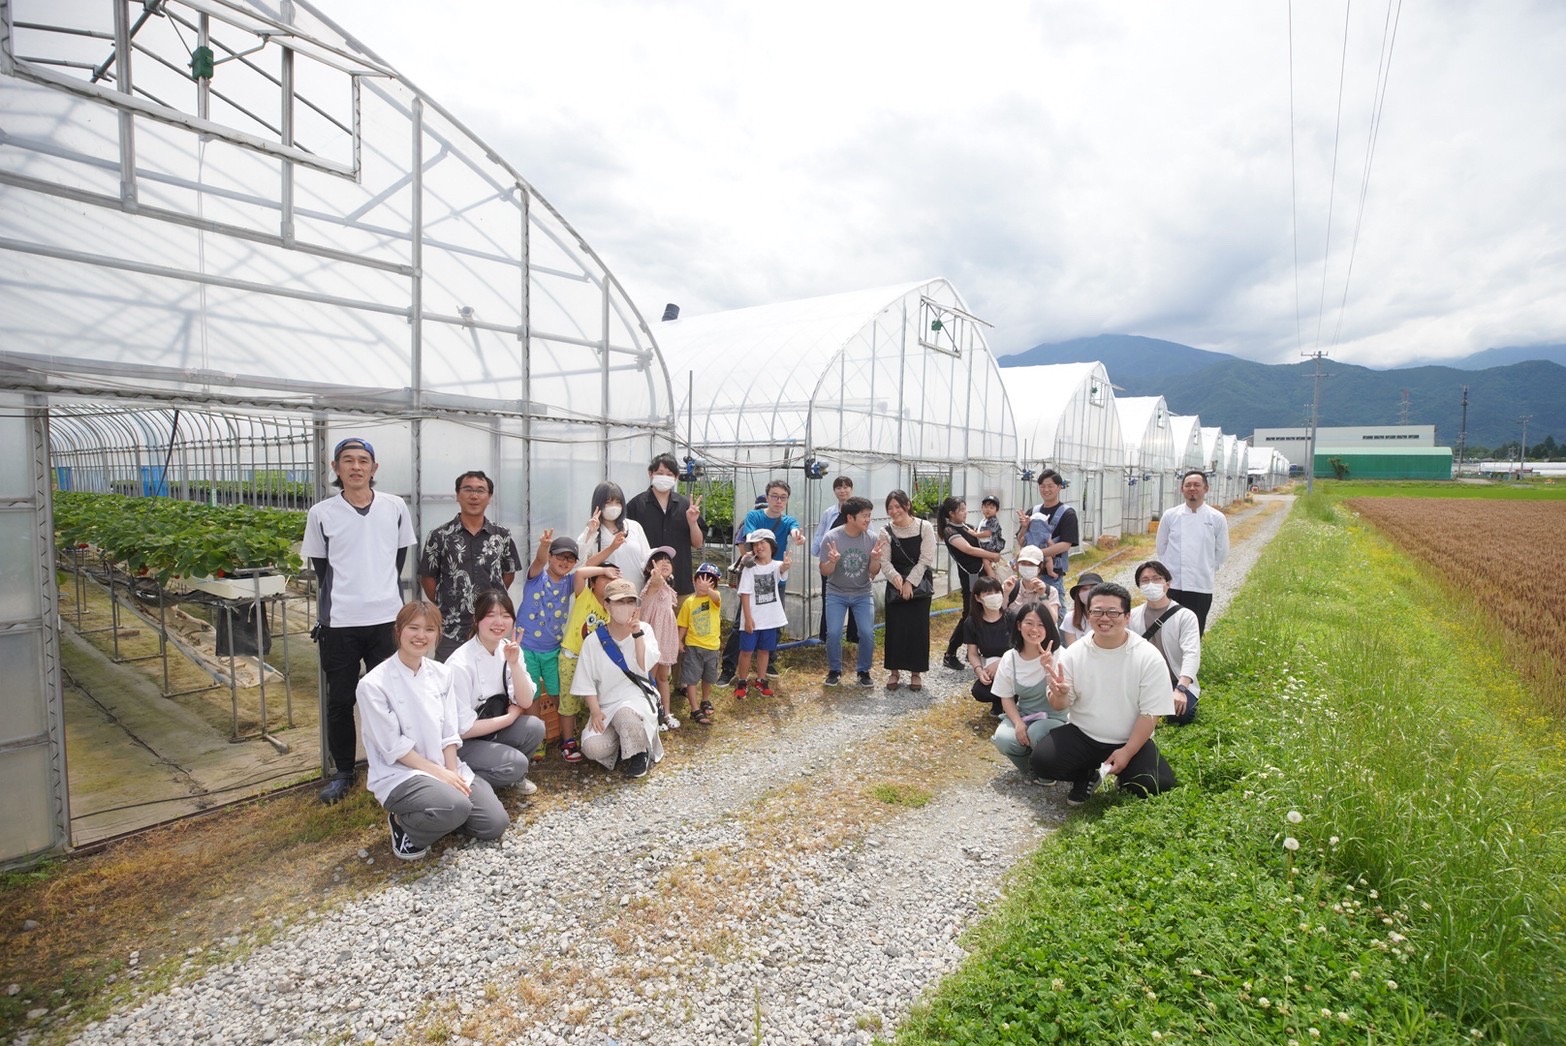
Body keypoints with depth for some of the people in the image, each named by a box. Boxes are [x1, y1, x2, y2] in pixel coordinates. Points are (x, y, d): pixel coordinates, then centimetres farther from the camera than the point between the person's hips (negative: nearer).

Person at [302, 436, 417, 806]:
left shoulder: (395, 507, 0)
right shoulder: (321, 513, -1)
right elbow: (320, 567, 6)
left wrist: (385, 593, 6)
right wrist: (340, 601, 3)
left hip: (386, 618, 0)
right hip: (339, 623, 0)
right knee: (340, 700, 9)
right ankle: (342, 771, 26)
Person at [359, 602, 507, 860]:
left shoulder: (442, 673, 2)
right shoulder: (373, 684, -14)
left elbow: (450, 732, 3)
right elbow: (394, 747, -15)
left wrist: (452, 771, -9)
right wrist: (438, 772, -16)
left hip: (446, 767, 6)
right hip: (400, 774, -5)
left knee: (495, 823, -6)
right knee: (457, 808, -33)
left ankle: (441, 808, 18)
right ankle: (403, 822, -2)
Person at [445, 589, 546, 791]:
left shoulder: (508, 649, -6)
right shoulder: (460, 665, -25)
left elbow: (525, 702, -8)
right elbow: (463, 729, -20)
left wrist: (514, 663, -21)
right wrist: (509, 718, -11)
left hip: (491, 730, 6)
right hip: (459, 742, -6)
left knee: (534, 727, -20)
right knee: (516, 763, -26)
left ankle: (515, 775, 6)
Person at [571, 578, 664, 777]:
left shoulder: (644, 630, 0)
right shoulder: (594, 640, -2)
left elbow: (645, 666, -14)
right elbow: (586, 683, 0)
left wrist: (637, 633, -18)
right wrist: (595, 711, -12)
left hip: (638, 697, -1)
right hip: (607, 705, 1)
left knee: (625, 714, -38)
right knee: (592, 747, -25)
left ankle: (638, 755, -6)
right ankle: (621, 748, 11)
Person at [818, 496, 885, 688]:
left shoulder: (872, 538, -10)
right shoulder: (831, 537, -16)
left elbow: (874, 573, -4)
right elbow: (824, 571, -11)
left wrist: (875, 559, -25)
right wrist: (832, 561, -32)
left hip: (862, 594, 1)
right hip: (836, 594, -1)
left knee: (868, 633, -9)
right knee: (833, 633, -10)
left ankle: (864, 671, 13)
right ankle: (834, 670, 14)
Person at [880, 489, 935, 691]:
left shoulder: (924, 527, -6)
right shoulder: (886, 531, -1)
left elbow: (926, 559, -9)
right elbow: (885, 562, -5)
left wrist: (910, 582, -14)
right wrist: (896, 578, -24)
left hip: (919, 585, -1)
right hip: (895, 586, 1)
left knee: (918, 628, 1)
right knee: (895, 628, 2)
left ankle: (916, 673, 15)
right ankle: (894, 672, 16)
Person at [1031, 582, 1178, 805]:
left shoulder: (1149, 657, -13)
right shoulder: (1073, 654, -8)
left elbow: (1150, 713, -10)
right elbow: (1060, 706, -3)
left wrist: (1127, 752, -16)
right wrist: (1059, 695, -28)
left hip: (1132, 741, -1)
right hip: (1081, 735, 1)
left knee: (1158, 784, -25)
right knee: (1042, 759, -22)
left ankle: (1125, 777, 13)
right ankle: (1085, 775, 12)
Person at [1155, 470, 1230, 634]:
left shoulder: (1217, 518, -2)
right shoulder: (1170, 515, 0)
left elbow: (1222, 552, 6)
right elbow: (1161, 547, 10)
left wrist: (1206, 570, 9)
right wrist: (1172, 568, 9)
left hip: (1201, 586, 0)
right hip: (1172, 584, 1)